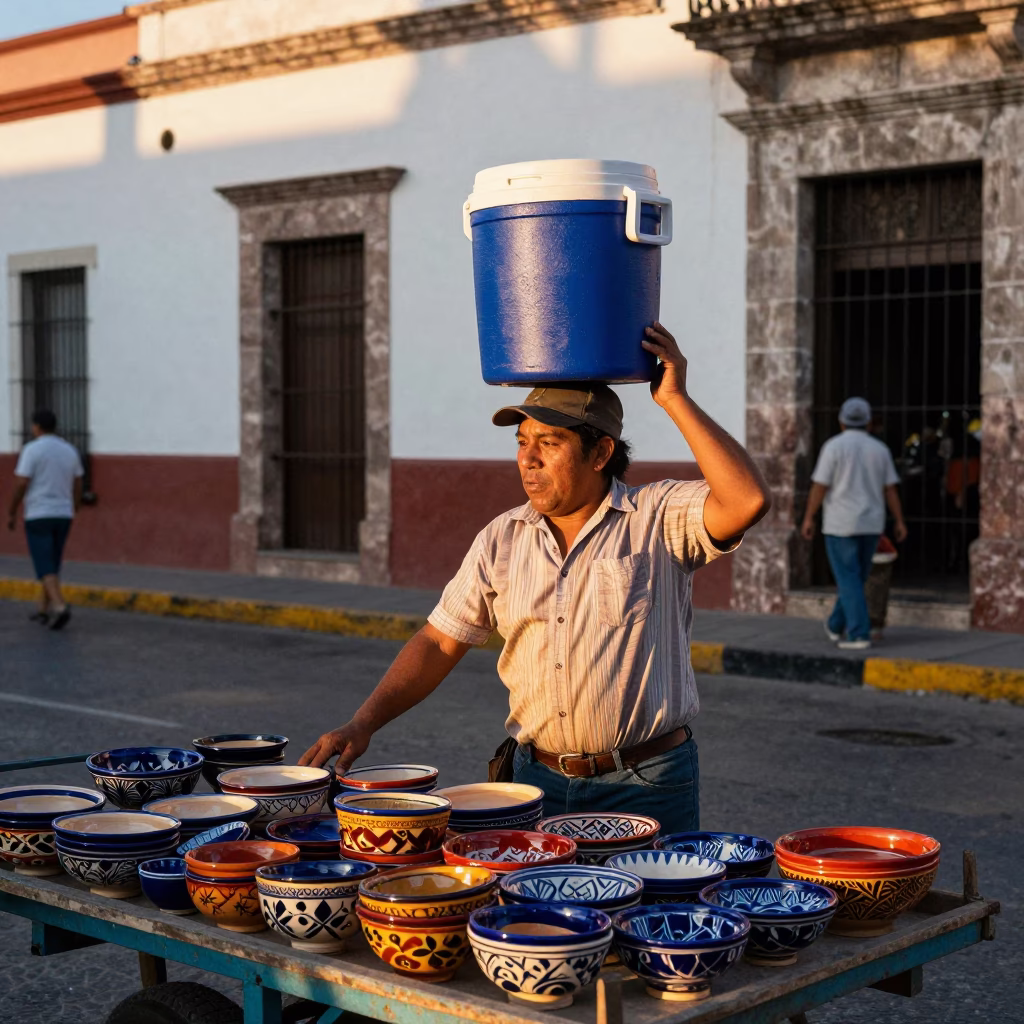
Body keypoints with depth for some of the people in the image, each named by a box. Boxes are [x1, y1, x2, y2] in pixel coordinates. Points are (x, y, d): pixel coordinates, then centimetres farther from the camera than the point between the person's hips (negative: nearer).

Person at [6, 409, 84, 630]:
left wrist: (11, 513, -3)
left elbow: (21, 484, -14)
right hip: (63, 515, 6)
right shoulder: (70, 450, 7)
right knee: (52, 564, 17)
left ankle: (60, 607, -25)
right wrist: (73, 513, 19)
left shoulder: (32, 449, -10)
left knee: (45, 568, -8)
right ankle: (43, 610, 23)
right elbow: (78, 486, 10)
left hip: (38, 516, -6)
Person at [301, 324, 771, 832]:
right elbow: (439, 642, 7)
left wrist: (675, 400, -21)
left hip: (647, 788, -3)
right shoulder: (501, 538, 5)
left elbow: (747, 501, -25)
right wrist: (363, 723, -5)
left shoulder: (658, 518, -7)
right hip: (538, 779, 4)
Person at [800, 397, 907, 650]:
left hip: (841, 524, -5)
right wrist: (899, 522, 6)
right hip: (871, 525, 5)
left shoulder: (834, 446, -8)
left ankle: (859, 635, -11)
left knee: (849, 582, -4)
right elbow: (891, 489, 3)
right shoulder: (880, 449, 5)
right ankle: (836, 625, 29)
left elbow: (819, 486, -11)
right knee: (855, 578, 17)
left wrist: (808, 518, -6)